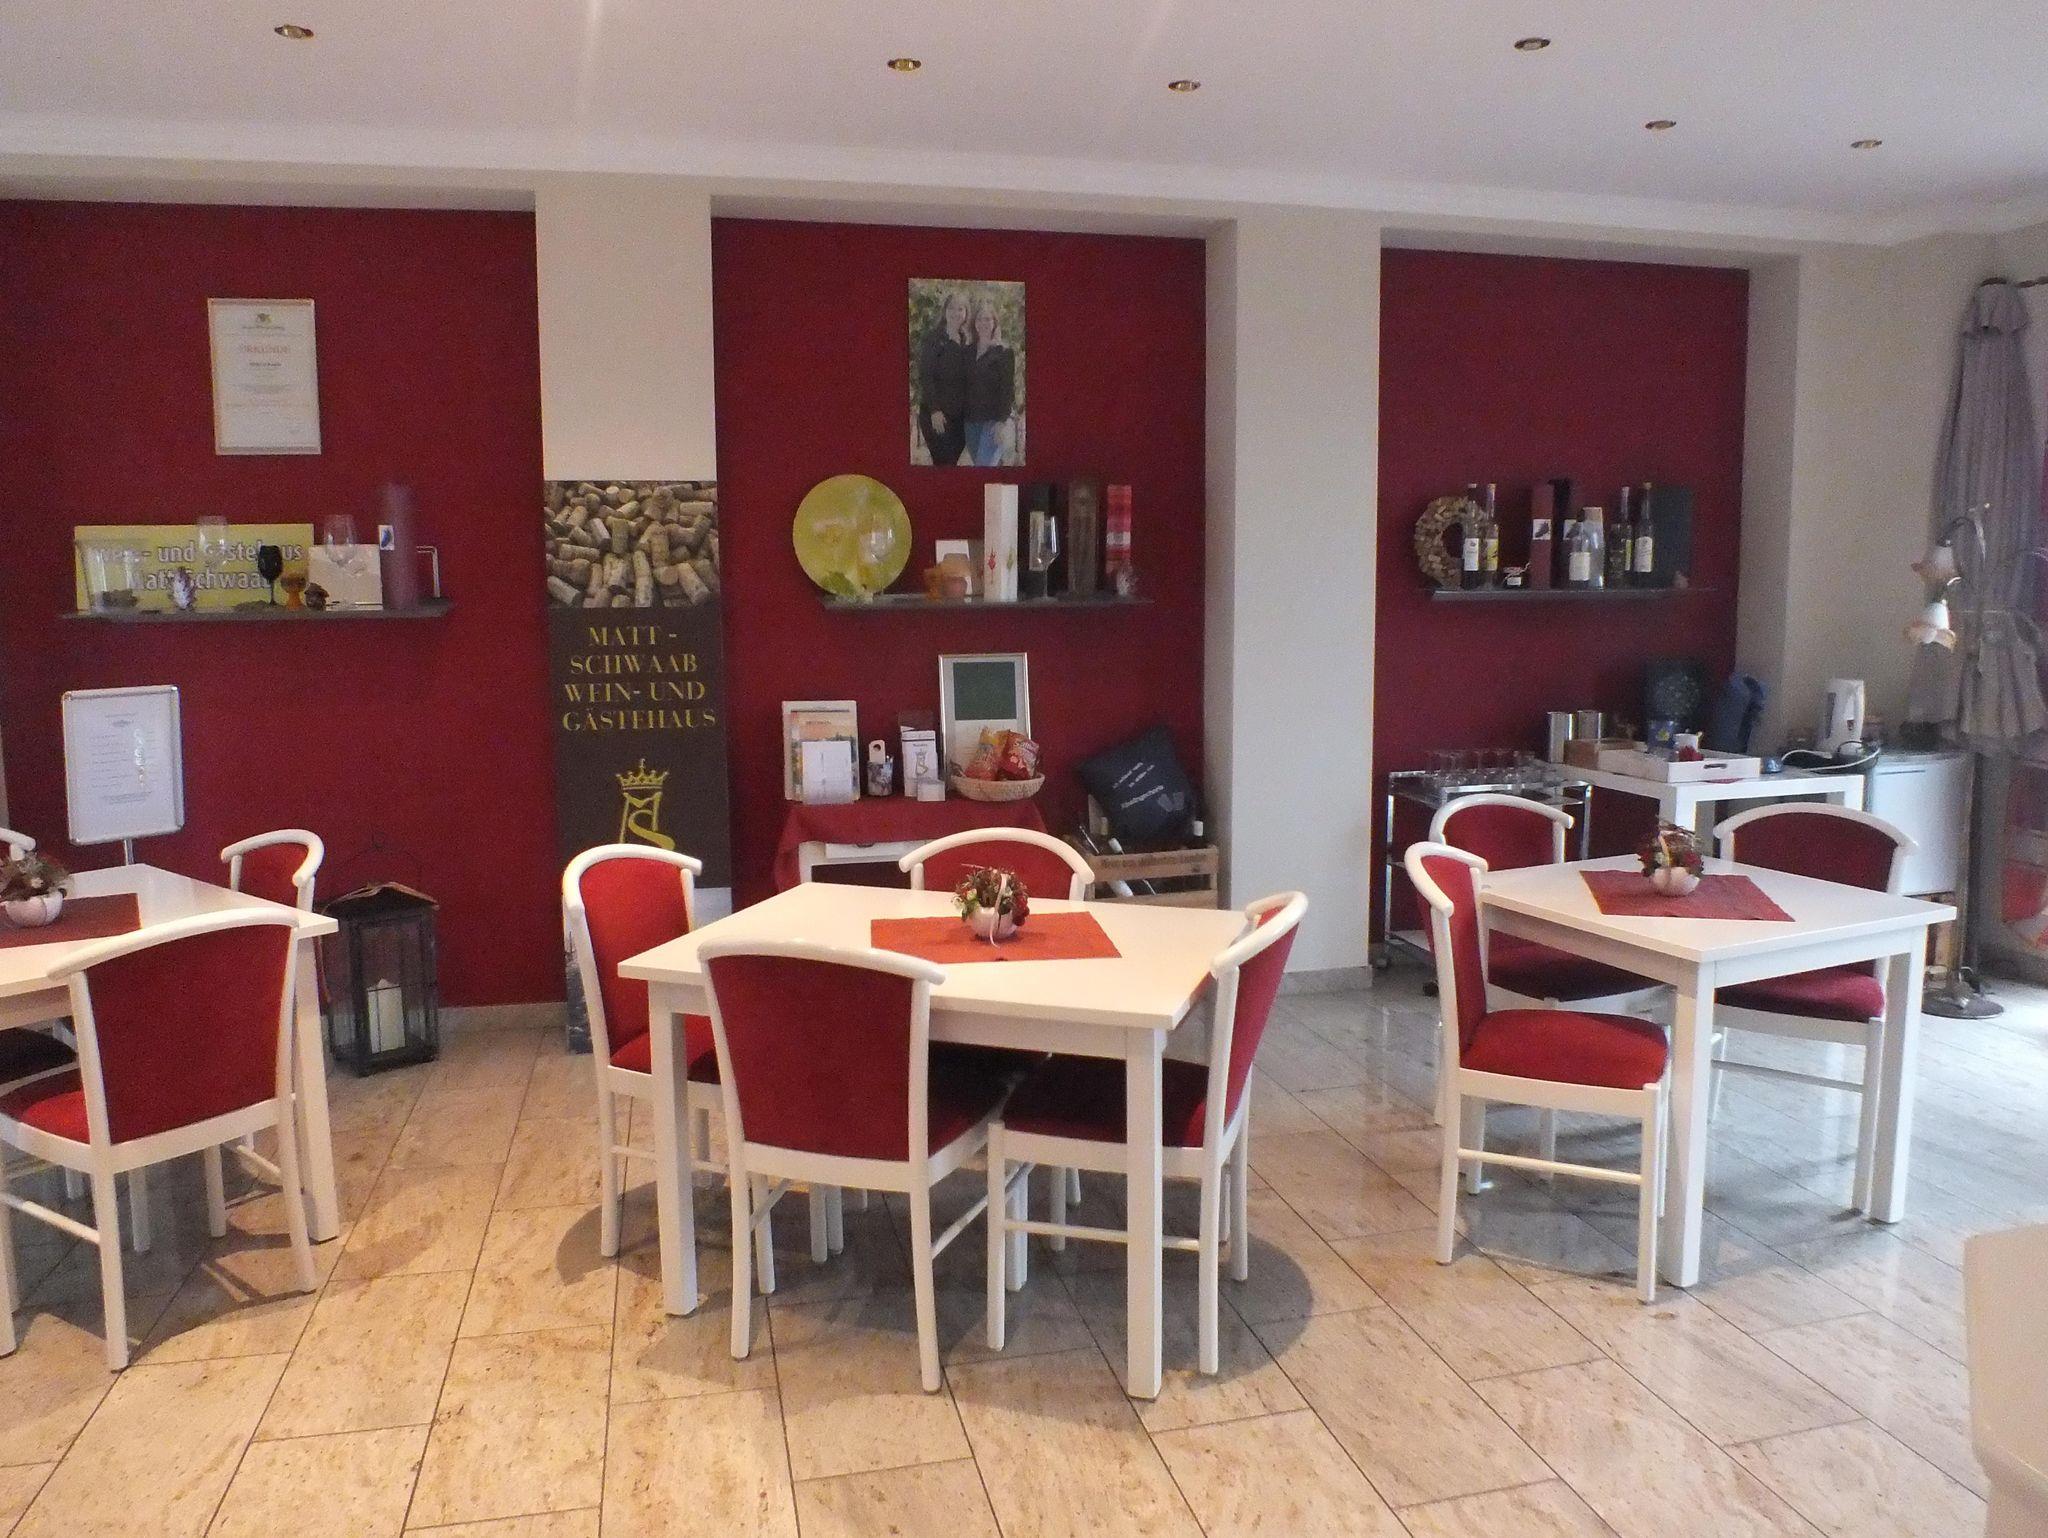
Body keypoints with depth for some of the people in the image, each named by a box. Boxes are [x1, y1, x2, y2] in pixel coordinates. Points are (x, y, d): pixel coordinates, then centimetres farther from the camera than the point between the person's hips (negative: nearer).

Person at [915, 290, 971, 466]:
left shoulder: (969, 342, 13)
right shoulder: (932, 338, -4)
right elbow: (925, 376, -10)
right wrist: (934, 410, -18)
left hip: (960, 415, 5)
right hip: (937, 414, -5)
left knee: (953, 460, 5)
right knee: (945, 462, -11)